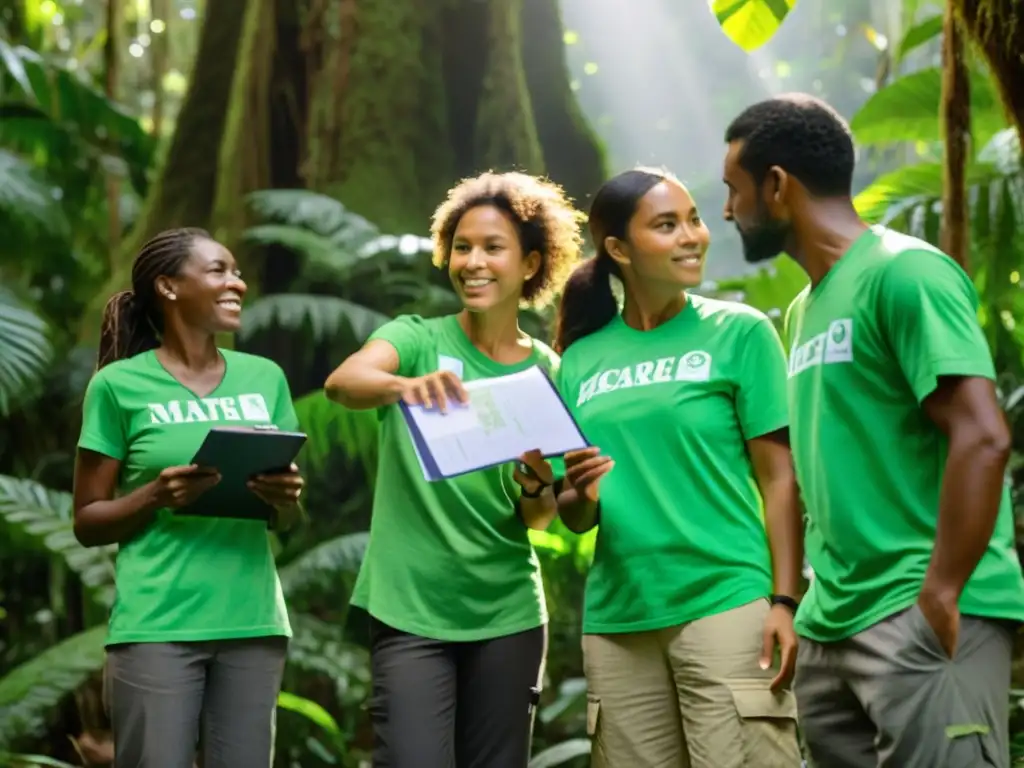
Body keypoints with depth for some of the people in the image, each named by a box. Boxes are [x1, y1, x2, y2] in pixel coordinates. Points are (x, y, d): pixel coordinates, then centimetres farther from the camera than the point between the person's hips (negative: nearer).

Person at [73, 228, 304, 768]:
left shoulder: (264, 378, 11)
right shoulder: (120, 384, -1)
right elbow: (87, 522, 1)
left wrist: (285, 496, -6)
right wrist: (156, 495, -16)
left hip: (251, 622, 4)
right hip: (156, 626, -4)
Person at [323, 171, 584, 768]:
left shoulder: (547, 372, 6)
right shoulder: (417, 338, -1)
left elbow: (540, 519, 6)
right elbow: (343, 382, -24)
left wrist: (535, 486, -17)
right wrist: (404, 385, -45)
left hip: (508, 612, 3)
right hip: (410, 608, -3)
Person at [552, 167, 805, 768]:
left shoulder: (739, 333, 0)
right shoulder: (581, 361, 10)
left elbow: (779, 480, -3)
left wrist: (785, 600, -12)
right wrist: (580, 496, -6)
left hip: (725, 602, -4)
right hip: (616, 619, 4)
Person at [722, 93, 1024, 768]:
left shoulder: (904, 273, -10)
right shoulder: (806, 307, 17)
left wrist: (940, 597, -20)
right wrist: (807, 603, 15)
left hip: (921, 616, -9)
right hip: (832, 624, 9)